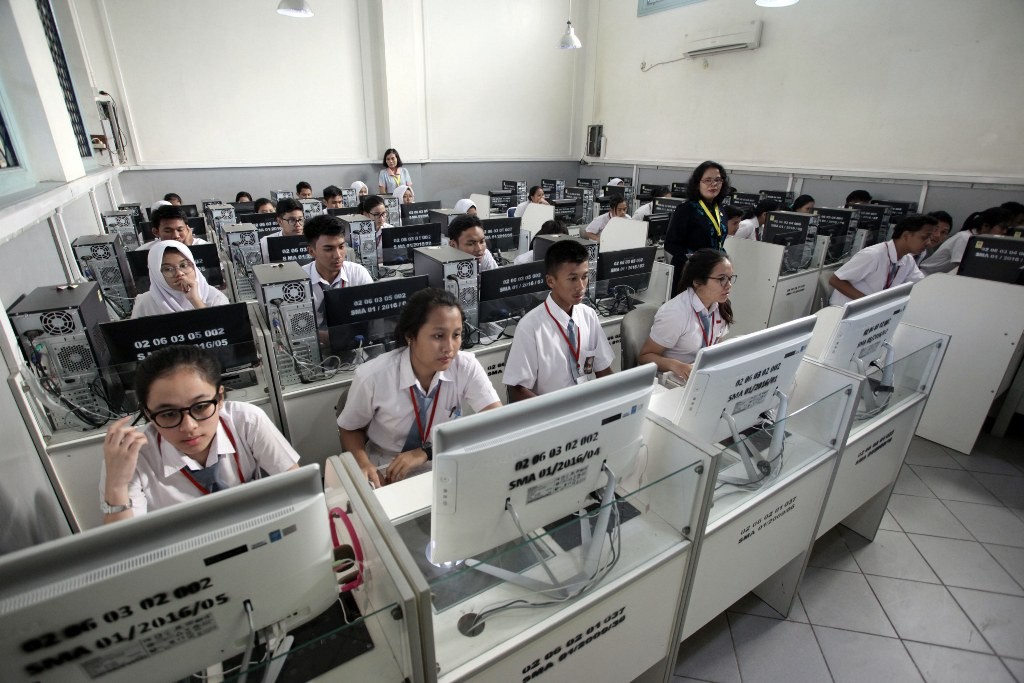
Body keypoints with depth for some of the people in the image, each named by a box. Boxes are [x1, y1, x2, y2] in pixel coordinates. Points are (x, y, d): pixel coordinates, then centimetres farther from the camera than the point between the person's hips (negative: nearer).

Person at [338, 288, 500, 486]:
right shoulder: (372, 376, -19)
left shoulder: (467, 367, -17)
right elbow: (351, 430, -1)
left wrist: (427, 453, -27)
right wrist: (364, 465, -22)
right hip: (386, 476, 0)